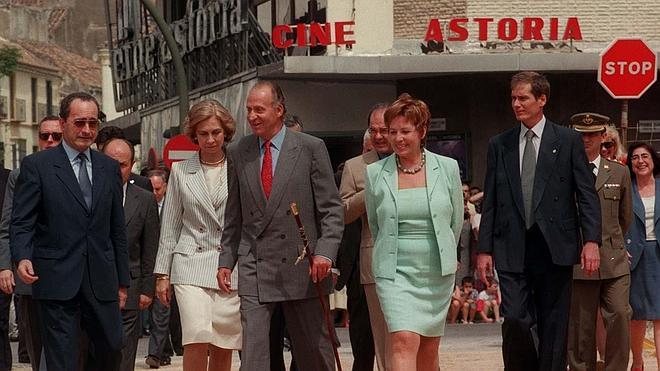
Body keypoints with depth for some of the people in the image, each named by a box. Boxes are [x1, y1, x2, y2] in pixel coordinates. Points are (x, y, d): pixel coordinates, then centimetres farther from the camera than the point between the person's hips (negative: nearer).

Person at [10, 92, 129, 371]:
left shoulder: (109, 168, 13)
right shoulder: (36, 165, 0)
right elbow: (21, 223, -3)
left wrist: (122, 281, 15)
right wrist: (22, 258, -23)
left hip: (102, 282, 4)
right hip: (57, 282, -4)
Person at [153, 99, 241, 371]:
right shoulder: (181, 171, 9)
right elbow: (170, 227, 12)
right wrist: (162, 274, 9)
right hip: (191, 265, 0)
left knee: (223, 348, 2)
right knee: (198, 338, -18)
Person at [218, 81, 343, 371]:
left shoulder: (311, 148, -1)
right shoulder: (238, 153, 8)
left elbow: (331, 209, -2)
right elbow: (233, 216, 15)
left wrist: (325, 252, -14)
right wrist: (226, 260, 10)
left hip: (303, 268, -2)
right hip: (254, 268, 2)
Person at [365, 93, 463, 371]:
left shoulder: (447, 168, 2)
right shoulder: (375, 173, 0)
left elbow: (456, 221, 13)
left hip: (437, 274, 2)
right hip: (394, 272, -2)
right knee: (404, 341, -18)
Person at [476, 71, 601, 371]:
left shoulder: (568, 141, 4)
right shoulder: (499, 145, 11)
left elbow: (587, 195, 1)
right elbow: (489, 202, 11)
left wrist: (591, 240, -9)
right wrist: (484, 249, 4)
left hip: (554, 248, -1)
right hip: (512, 251, 1)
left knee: (553, 325, 3)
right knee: (514, 319, -9)